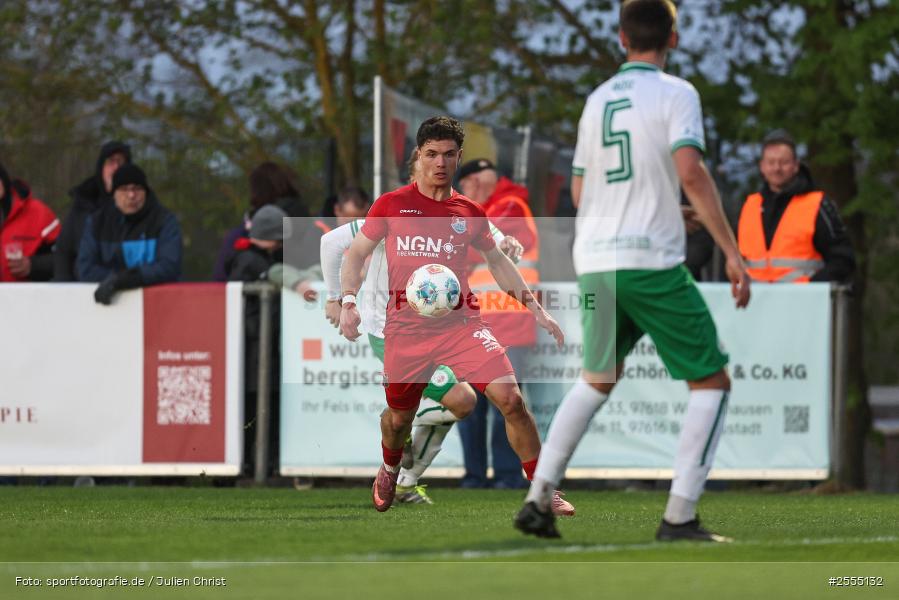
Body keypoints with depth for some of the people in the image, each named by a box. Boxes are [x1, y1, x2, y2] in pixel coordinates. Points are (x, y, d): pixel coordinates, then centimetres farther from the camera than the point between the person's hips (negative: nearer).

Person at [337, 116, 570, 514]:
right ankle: (389, 471, 49)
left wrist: (535, 308, 15)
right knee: (399, 417, 12)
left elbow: (497, 260, 20)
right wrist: (348, 302, -9)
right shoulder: (391, 205, 1)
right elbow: (356, 254, 7)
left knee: (509, 398, -17)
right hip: (406, 328, 0)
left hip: (461, 322, 0)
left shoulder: (469, 212, 7)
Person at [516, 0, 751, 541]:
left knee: (598, 379, 25)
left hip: (594, 261, 6)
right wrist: (732, 251, -16)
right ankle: (679, 517, -8)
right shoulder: (675, 94, -4)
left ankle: (538, 499, 18)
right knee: (713, 382, 3)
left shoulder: (597, 100, 14)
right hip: (652, 262, -6)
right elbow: (692, 173, -18)